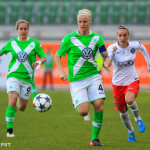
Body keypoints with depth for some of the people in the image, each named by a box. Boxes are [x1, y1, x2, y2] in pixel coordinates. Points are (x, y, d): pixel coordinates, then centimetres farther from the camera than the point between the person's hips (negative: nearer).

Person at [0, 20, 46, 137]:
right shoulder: (11, 43, 5)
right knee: (12, 102, -22)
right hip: (13, 76, -1)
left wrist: (39, 62, -18)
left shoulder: (35, 43, 2)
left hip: (27, 78, 1)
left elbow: (44, 57, 2)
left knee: (21, 108, 9)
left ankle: (20, 100, 47)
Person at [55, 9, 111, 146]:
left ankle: (95, 138, -1)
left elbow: (106, 56, 8)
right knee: (83, 112, -14)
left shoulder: (97, 38, 5)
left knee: (99, 105, -15)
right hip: (77, 79, -2)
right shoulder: (69, 38, -2)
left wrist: (106, 64, -16)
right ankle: (77, 105, 27)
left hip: (93, 76, 2)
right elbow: (58, 56, 5)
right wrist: (62, 72, -9)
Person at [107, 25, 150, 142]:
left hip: (132, 81, -1)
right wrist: (112, 52, -49)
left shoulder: (134, 46, -9)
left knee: (129, 100, -31)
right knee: (122, 111, 9)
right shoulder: (112, 48, -15)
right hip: (118, 83, 1)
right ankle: (130, 131, 36)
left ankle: (138, 118, 0)